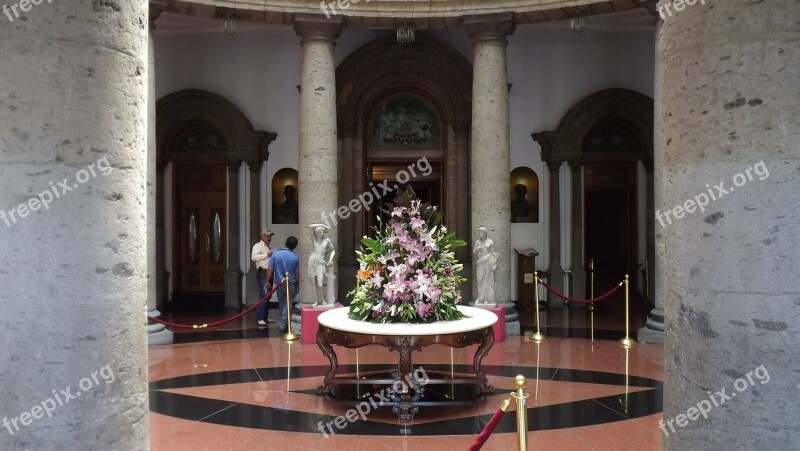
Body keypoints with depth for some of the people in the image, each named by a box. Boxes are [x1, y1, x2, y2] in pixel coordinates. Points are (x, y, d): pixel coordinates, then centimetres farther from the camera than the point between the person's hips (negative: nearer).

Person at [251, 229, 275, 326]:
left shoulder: (268, 247, 22)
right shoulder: (258, 246, -3)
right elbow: (253, 257, -20)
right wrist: (266, 255, -23)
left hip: (269, 273, 9)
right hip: (262, 273, -8)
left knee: (268, 296, 10)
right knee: (264, 295, -15)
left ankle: (265, 317, 18)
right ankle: (259, 318, -14)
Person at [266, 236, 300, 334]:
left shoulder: (275, 254, -7)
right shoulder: (295, 257, -8)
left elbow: (270, 269, -7)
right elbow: (297, 273, -4)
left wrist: (268, 281, 2)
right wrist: (298, 286, 6)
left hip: (279, 283, 2)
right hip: (291, 283, -2)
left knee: (281, 304, 17)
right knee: (288, 304, 5)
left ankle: (283, 324, 26)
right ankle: (283, 325, 2)